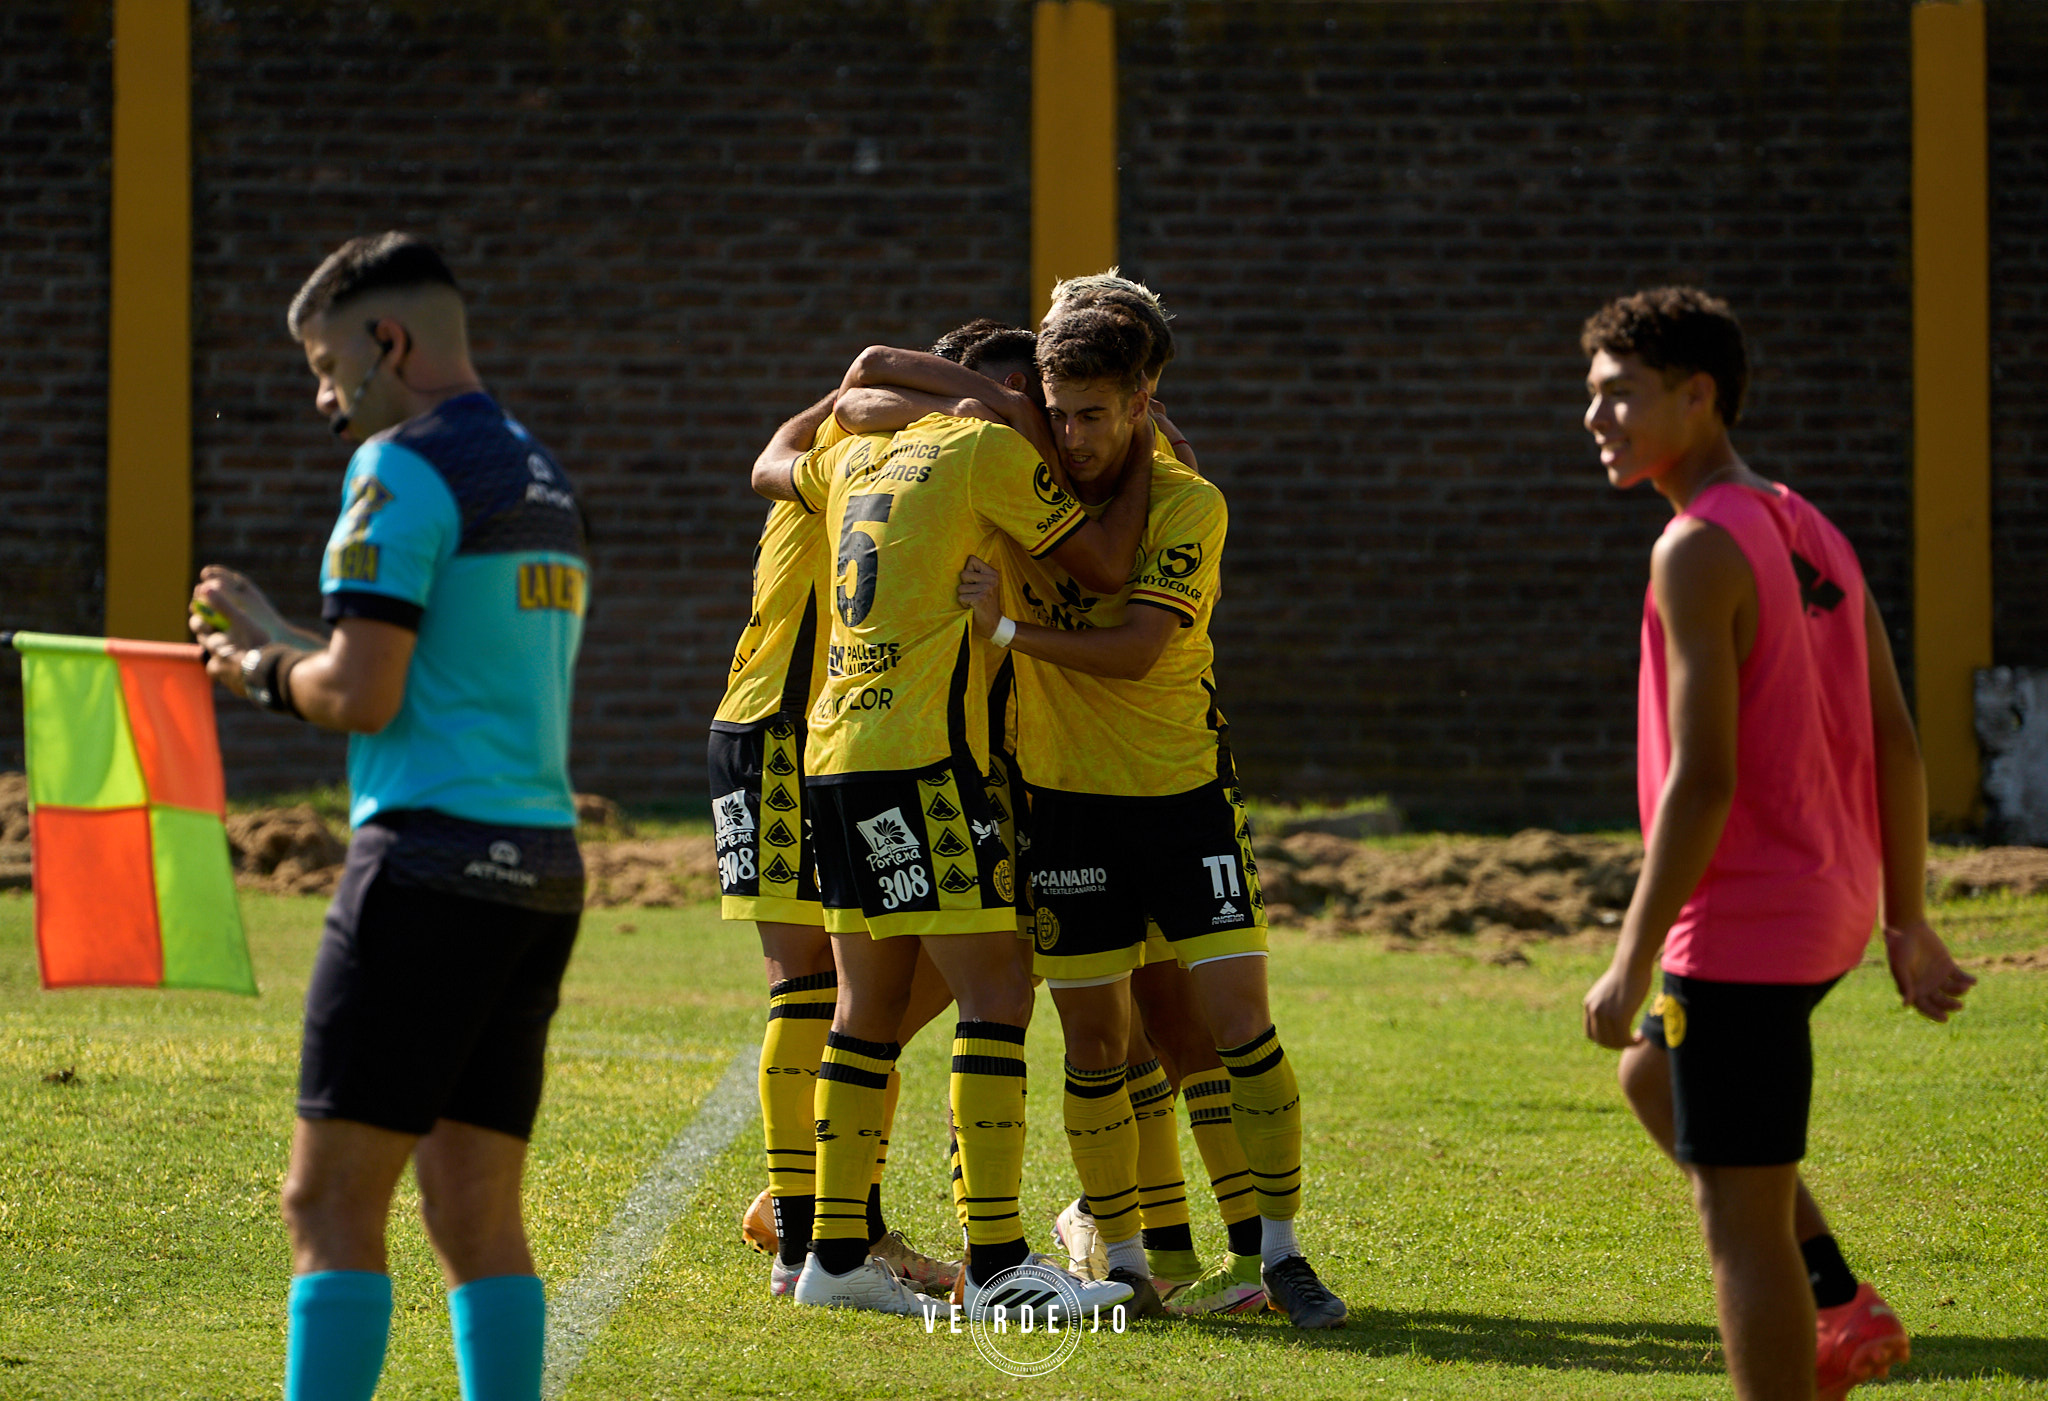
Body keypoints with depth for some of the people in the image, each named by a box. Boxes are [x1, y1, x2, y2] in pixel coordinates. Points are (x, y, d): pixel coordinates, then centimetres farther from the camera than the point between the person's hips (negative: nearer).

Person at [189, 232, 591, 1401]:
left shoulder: (407, 470, -8)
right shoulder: (544, 482, 20)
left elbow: (363, 694, -15)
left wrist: (269, 674, 5)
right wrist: (280, 641, 25)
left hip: (433, 857, -9)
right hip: (541, 863, 9)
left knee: (331, 1204, -8)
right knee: (479, 1216, 9)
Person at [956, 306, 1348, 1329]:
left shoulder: (1187, 505, -9)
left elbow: (1136, 647, -20)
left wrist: (1006, 629, -21)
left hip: (1184, 794, -2)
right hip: (1066, 796, 2)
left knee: (1241, 1022, -8)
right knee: (1093, 1042, 3)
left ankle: (1279, 1253, 1)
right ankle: (1120, 1256, 15)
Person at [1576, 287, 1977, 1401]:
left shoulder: (1699, 553, -16)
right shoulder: (1814, 537, 11)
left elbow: (1702, 778, -21)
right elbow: (1896, 744, 12)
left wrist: (1634, 962, -16)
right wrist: (1905, 923, 17)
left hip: (1740, 926, -10)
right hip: (1831, 907, 10)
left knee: (1740, 1215, -4)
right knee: (1652, 1073, 30)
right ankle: (1843, 1309, 24)